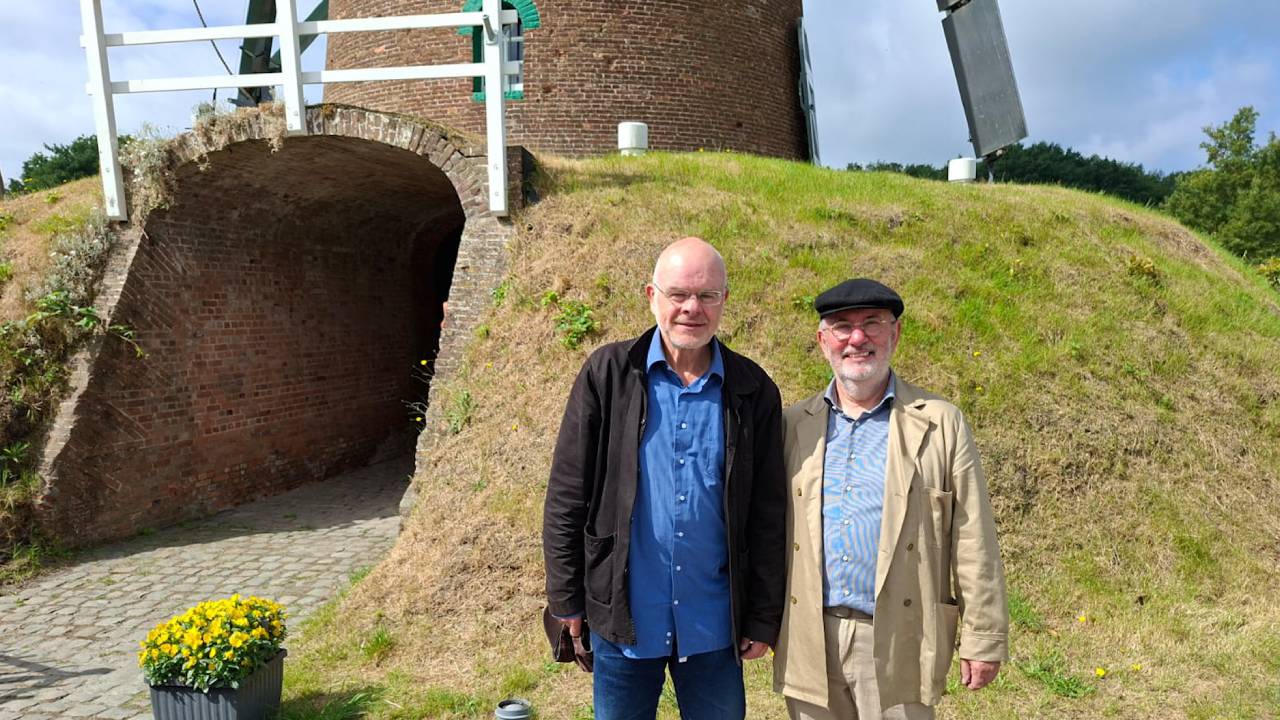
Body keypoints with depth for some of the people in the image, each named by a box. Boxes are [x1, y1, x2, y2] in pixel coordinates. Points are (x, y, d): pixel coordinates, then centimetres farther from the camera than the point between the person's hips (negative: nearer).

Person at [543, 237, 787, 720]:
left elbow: (767, 515, 3)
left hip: (714, 624, 1)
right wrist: (566, 600, -3)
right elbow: (566, 496, -3)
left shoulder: (752, 391, -1)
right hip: (624, 617, -1)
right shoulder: (608, 374, -5)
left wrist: (764, 618, 3)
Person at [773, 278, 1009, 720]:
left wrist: (984, 640, -2)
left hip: (898, 644, -2)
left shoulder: (940, 424, -1)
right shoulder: (793, 425, 6)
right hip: (809, 644, 3)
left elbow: (973, 543, -1)